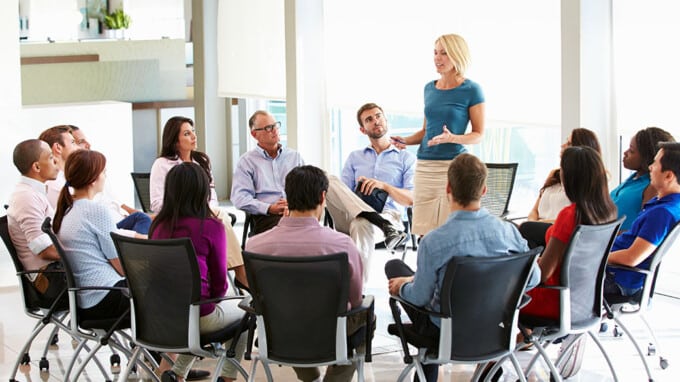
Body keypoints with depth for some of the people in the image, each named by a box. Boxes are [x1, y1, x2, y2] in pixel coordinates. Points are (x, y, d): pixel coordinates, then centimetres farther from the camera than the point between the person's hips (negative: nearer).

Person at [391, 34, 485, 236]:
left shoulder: (471, 90, -4)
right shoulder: (430, 88, 13)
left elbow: (478, 134, -3)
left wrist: (452, 138, -20)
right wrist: (406, 140, 3)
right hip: (425, 165, 5)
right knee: (424, 233, 3)